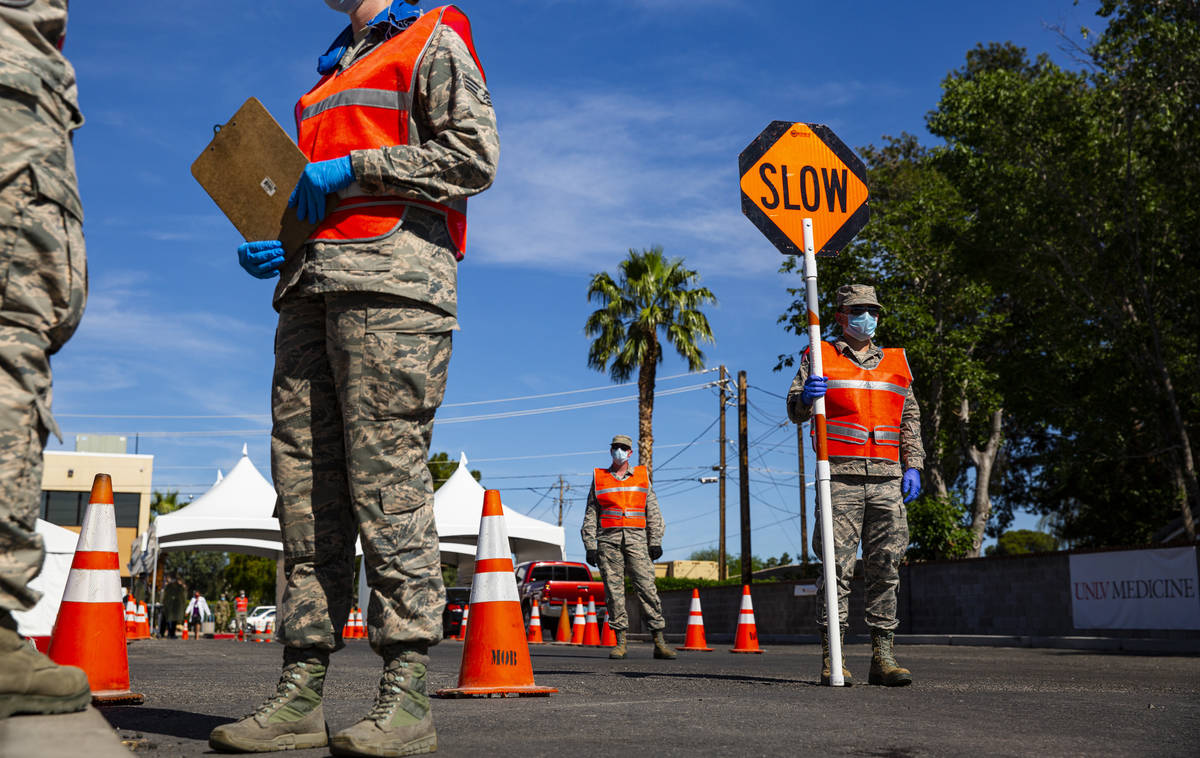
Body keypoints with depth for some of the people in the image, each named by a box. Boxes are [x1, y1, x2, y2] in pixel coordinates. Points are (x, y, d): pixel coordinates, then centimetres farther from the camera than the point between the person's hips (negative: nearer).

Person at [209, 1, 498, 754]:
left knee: (386, 474, -15)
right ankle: (301, 695, 1)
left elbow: (474, 155, -8)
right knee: (304, 482, -1)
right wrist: (276, 245, 13)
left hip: (392, 274, -8)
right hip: (315, 286, 8)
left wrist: (350, 166, -10)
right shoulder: (334, 72, 31)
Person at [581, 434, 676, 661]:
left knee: (647, 586, -8)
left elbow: (653, 513, 10)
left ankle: (660, 642, -8)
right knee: (613, 589, -3)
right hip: (608, 539, 1)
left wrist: (655, 542, 2)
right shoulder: (599, 478, 13)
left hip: (636, 539, -1)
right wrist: (590, 546, 4)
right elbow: (590, 516, 12)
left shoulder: (642, 476, 13)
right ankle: (620, 642, 3)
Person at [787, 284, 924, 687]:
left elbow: (910, 418, 21)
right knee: (838, 566, -7)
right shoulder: (820, 357, 10)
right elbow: (795, 410, 4)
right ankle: (831, 658, -4)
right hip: (841, 476, -4)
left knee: (885, 566, 1)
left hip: (887, 477, 4)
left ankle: (883, 657, 5)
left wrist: (912, 465, 9)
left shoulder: (896, 361, 21)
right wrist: (806, 397, -20)